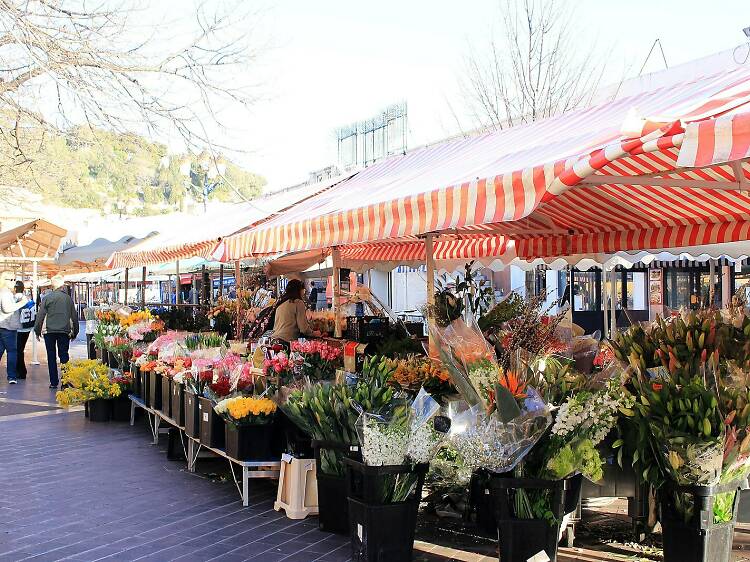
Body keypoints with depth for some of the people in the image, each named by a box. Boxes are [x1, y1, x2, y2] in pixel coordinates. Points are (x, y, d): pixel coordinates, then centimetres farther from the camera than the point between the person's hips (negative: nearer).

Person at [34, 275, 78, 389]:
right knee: (64, 356, 6)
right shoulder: (68, 298, 5)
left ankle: (54, 382, 6)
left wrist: (37, 330, 7)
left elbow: (40, 316, -2)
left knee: (51, 357, 6)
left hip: (50, 331, -1)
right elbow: (74, 316, 10)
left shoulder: (47, 298, -1)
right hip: (65, 331, 1)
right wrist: (75, 332, 18)